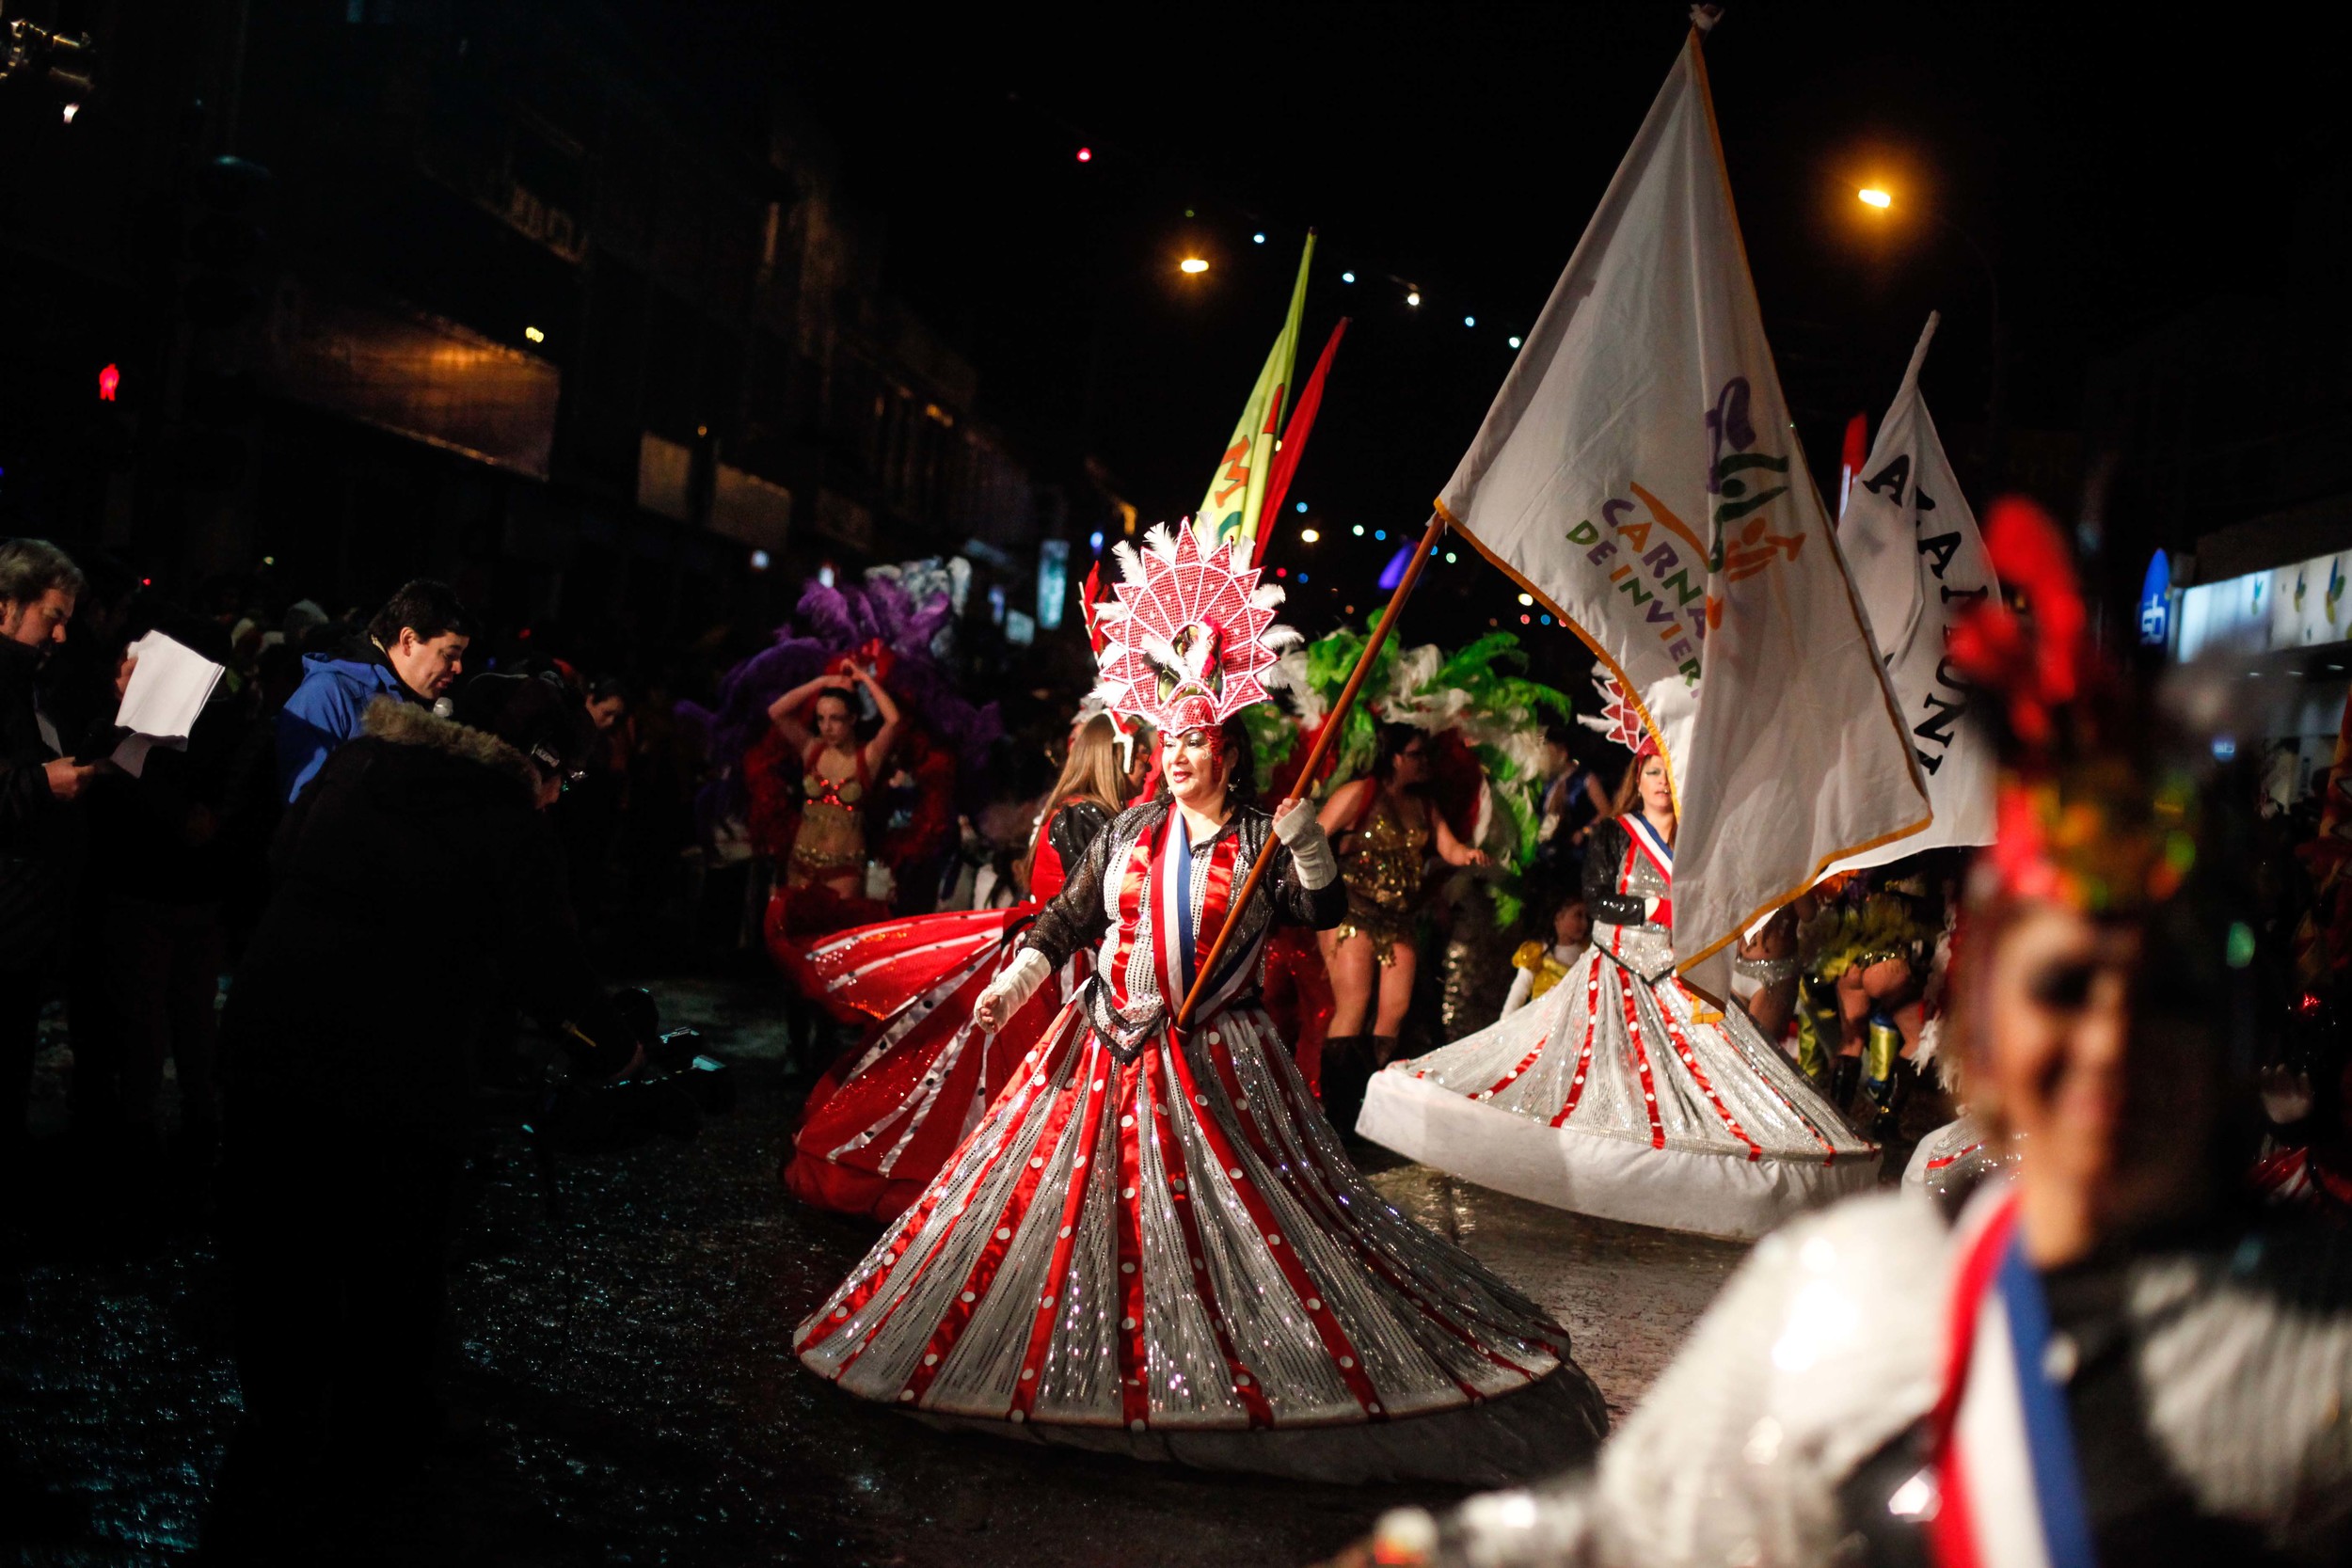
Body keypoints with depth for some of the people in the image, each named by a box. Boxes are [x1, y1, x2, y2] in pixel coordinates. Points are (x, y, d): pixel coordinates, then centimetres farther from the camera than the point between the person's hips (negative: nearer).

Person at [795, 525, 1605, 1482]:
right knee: (1083, 1206, 4)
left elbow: (1323, 911, -10)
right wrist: (1018, 979, 1)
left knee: (1234, 1207, -4)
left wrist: (1308, 845, -25)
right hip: (1107, 1049, 4)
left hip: (1216, 1065, -3)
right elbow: (1071, 914, 11)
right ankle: (1105, 1371, 18)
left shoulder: (1262, 842, 0)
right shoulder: (1130, 831, 10)